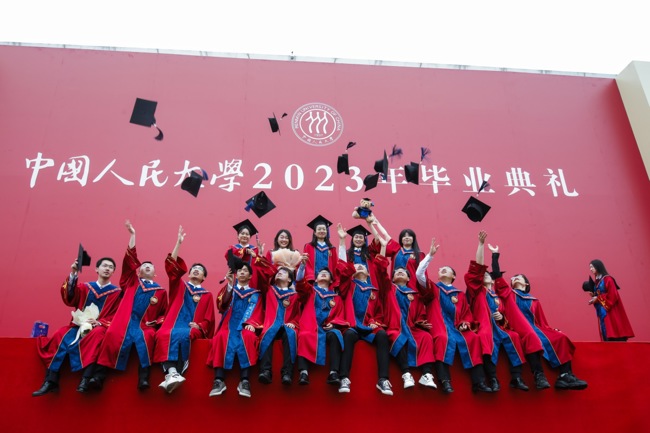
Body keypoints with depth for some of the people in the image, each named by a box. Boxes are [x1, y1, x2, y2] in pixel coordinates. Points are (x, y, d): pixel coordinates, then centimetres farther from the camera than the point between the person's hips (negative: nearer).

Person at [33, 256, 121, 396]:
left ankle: (86, 379, -46)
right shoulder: (85, 287, 15)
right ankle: (51, 380, -28)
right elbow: (69, 300, -3)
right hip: (80, 324, 4)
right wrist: (73, 275, -13)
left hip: (100, 327, -3)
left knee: (96, 334, -37)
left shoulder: (116, 292, 7)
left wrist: (99, 322, -20)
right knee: (60, 336, -25)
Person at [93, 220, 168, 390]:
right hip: (125, 322, 1)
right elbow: (130, 259, 11)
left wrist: (157, 321, -4)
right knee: (113, 338, -28)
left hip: (145, 325, 0)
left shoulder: (161, 291, 18)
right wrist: (132, 235, 6)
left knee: (146, 340, -32)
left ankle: (143, 377, -33)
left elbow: (164, 313, 19)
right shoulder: (132, 282, 19)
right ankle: (99, 375, -22)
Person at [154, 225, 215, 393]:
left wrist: (199, 326, -9)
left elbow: (209, 320, 13)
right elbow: (172, 266, 7)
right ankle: (171, 372, -51)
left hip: (193, 328, -1)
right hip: (173, 324, 1)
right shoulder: (180, 286, 22)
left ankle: (176, 373, -42)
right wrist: (178, 243, 2)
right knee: (164, 335, -35)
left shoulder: (207, 295, 19)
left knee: (181, 335, -37)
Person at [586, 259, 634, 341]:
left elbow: (612, 296, -18)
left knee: (614, 335, -9)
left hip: (610, 311, -8)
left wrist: (598, 299, -16)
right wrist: (593, 295, -2)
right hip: (602, 312, 8)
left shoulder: (607, 279, -11)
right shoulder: (597, 281, 14)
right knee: (606, 336, 5)